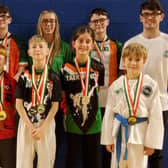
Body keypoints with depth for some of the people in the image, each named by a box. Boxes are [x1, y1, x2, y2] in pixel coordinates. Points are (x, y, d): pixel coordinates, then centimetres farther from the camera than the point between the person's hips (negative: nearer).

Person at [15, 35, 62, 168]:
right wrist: (30, 126, -12)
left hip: (47, 124, -1)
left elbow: (55, 105, -3)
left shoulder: (53, 77, -1)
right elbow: (19, 104, -3)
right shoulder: (24, 76, 1)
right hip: (26, 123, 1)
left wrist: (43, 128, -12)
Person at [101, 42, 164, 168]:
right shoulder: (116, 86, -1)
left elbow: (155, 115, -6)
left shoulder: (151, 85, -7)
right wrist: (108, 138, 3)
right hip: (120, 131, 2)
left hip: (140, 133, -2)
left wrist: (152, 142, -8)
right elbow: (109, 113, 3)